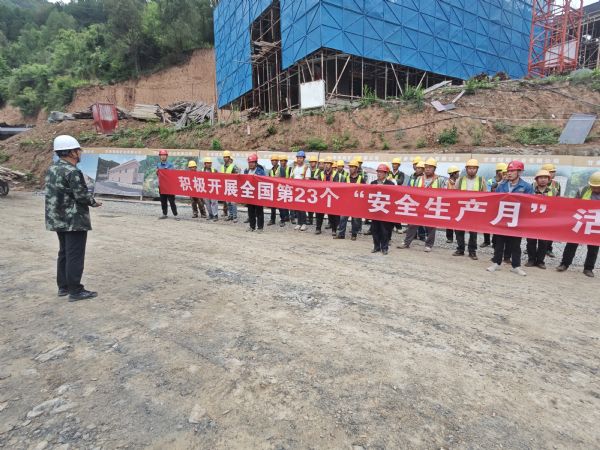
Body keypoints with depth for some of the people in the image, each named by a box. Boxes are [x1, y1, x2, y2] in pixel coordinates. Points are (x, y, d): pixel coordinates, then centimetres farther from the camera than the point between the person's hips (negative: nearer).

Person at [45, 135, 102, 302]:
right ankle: (75, 291, 3)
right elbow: (82, 195, -20)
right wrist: (93, 202, 0)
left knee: (64, 253, 18)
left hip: (58, 219, 10)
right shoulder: (72, 172, -19)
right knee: (75, 255, -3)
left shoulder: (52, 169, 10)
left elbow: (53, 193, 15)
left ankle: (63, 286, 26)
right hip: (74, 220, -9)